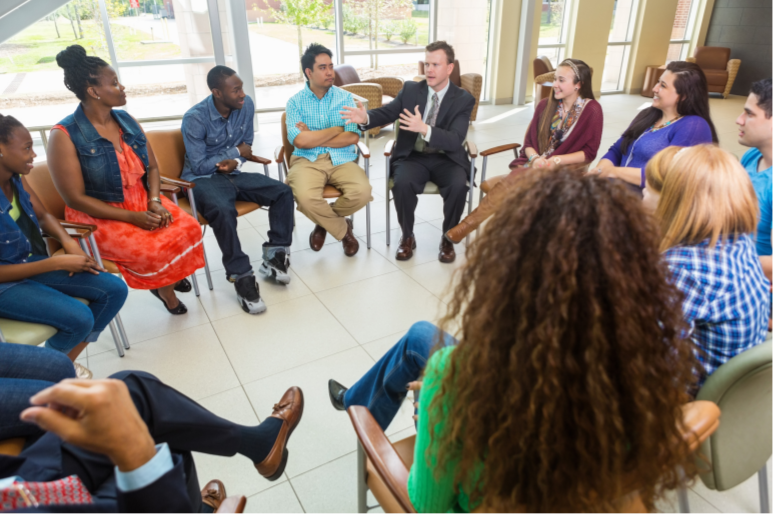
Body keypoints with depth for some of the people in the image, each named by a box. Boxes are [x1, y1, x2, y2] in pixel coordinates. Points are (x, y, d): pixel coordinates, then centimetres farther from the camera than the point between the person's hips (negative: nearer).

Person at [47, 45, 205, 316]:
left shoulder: (127, 120, 3)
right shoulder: (65, 135, -15)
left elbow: (152, 167, 8)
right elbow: (76, 198, -15)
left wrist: (155, 201, -12)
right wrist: (132, 217, -20)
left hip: (143, 202, 6)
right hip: (98, 216, -5)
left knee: (188, 228, -19)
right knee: (152, 250, -28)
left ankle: (170, 275, 11)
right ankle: (164, 288, 7)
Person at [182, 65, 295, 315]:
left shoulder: (246, 105, -2)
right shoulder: (195, 118, -17)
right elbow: (199, 166, -14)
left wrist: (235, 162, -14)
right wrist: (236, 152, -10)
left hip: (232, 173, 6)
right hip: (202, 179, -5)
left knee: (283, 192, -14)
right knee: (223, 210, -37)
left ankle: (274, 257, -9)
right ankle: (242, 278, -26)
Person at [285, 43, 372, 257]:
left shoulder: (345, 98, 8)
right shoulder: (295, 102, 5)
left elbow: (352, 137, -4)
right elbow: (300, 141, -10)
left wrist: (313, 138, -6)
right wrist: (337, 129, -4)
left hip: (342, 159, 1)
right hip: (307, 160, -1)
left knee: (362, 192, -28)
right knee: (306, 198, -33)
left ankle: (324, 221, 4)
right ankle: (343, 230, -1)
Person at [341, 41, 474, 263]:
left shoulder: (464, 99, -4)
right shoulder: (410, 89, 5)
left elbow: (455, 140, -18)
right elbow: (387, 112, -1)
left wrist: (424, 128, -35)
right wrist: (365, 117, -26)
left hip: (446, 159, -1)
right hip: (413, 156, 1)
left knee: (458, 186, -32)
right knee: (403, 183, -31)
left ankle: (448, 238, -6)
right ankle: (407, 237, -6)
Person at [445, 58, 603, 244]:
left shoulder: (592, 110, -2)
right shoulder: (545, 105, 10)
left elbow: (589, 153, -2)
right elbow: (529, 141, 11)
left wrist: (556, 161, -16)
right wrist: (535, 158, -11)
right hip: (535, 164, 4)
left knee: (517, 178, -32)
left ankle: (470, 223, -28)